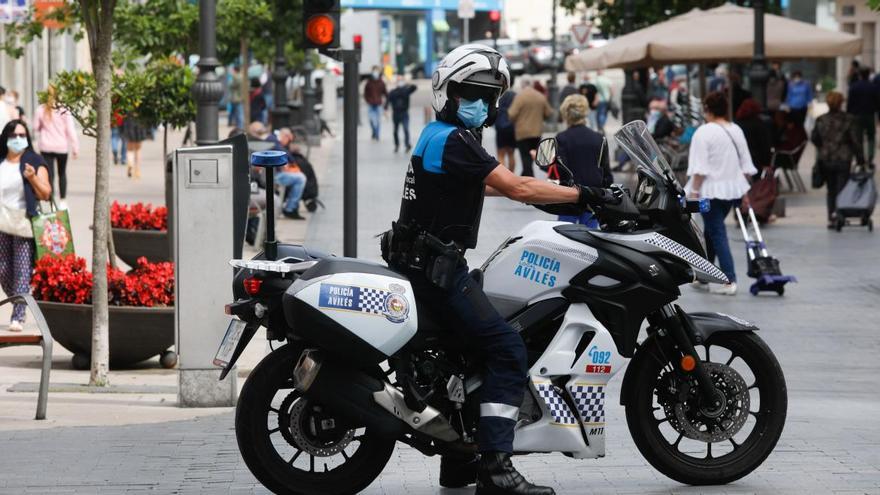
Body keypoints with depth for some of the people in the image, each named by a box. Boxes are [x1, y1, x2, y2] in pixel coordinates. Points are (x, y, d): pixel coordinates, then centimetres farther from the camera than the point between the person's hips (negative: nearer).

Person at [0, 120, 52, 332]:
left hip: (24, 227, -4)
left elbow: (46, 194, -3)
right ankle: (20, 304, 26)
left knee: (22, 272, -7)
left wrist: (33, 178, -18)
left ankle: (18, 316, -6)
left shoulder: (35, 162, 0)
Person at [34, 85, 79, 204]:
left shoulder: (41, 109, -5)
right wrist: (75, 148, -4)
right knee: (62, 174, 18)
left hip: (46, 147, 0)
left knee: (50, 175, 1)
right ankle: (63, 200, 22)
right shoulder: (64, 110, -10)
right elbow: (71, 130, -10)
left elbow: (36, 127, 6)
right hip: (62, 147, 0)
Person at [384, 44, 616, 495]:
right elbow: (515, 188, -21)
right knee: (507, 351, -17)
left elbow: (491, 185, 27)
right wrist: (581, 194, -16)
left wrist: (556, 195, 22)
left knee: (473, 348, 22)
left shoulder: (438, 136, 17)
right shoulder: (452, 140, -16)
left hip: (426, 265, 11)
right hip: (436, 267, -11)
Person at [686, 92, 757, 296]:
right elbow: (746, 165, 12)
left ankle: (730, 281, -9)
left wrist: (694, 192, -14)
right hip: (733, 188, 7)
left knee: (717, 234, -4)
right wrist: (744, 191, 20)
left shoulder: (704, 132, -14)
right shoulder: (736, 131, 7)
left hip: (711, 190, -7)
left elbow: (700, 168, -18)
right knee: (711, 232, 19)